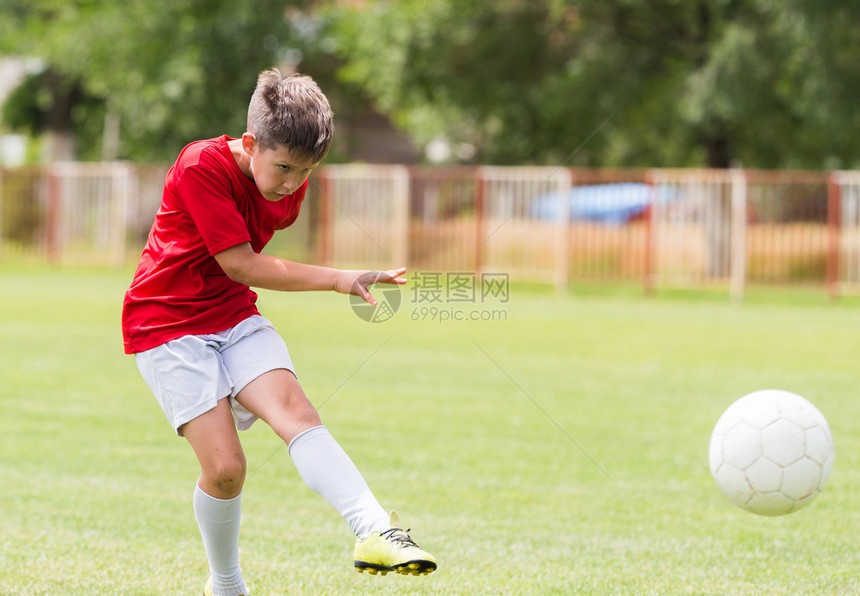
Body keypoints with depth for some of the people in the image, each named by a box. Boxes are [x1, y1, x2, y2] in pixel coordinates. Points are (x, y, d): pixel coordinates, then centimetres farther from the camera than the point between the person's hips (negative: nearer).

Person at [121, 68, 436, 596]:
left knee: (296, 411, -22)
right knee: (225, 466, -14)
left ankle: (375, 531, -41)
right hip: (168, 325, -5)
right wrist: (341, 281, -20)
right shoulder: (202, 166, -21)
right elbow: (241, 265, -21)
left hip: (235, 316, 5)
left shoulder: (289, 189, 1)